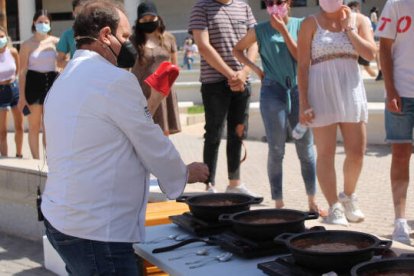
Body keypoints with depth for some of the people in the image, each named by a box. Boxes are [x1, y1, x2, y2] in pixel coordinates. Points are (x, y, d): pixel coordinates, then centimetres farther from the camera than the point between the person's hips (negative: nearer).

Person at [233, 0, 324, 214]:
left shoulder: (300, 25, 5)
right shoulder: (260, 31, 5)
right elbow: (237, 50, 17)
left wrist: (283, 30, -9)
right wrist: (255, 68, 4)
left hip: (299, 90, 1)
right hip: (273, 90, -1)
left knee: (306, 147, 4)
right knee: (276, 150, -1)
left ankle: (312, 201, 13)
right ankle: (278, 203, 5)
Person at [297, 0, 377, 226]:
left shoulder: (358, 20, 9)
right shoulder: (311, 24, 3)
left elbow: (370, 53, -4)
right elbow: (302, 65, -2)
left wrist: (349, 29, -3)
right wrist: (303, 103, -9)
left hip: (351, 89, 3)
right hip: (322, 91, -2)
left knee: (357, 152, 3)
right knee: (326, 153, -1)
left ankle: (348, 197, 28)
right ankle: (334, 208, 10)